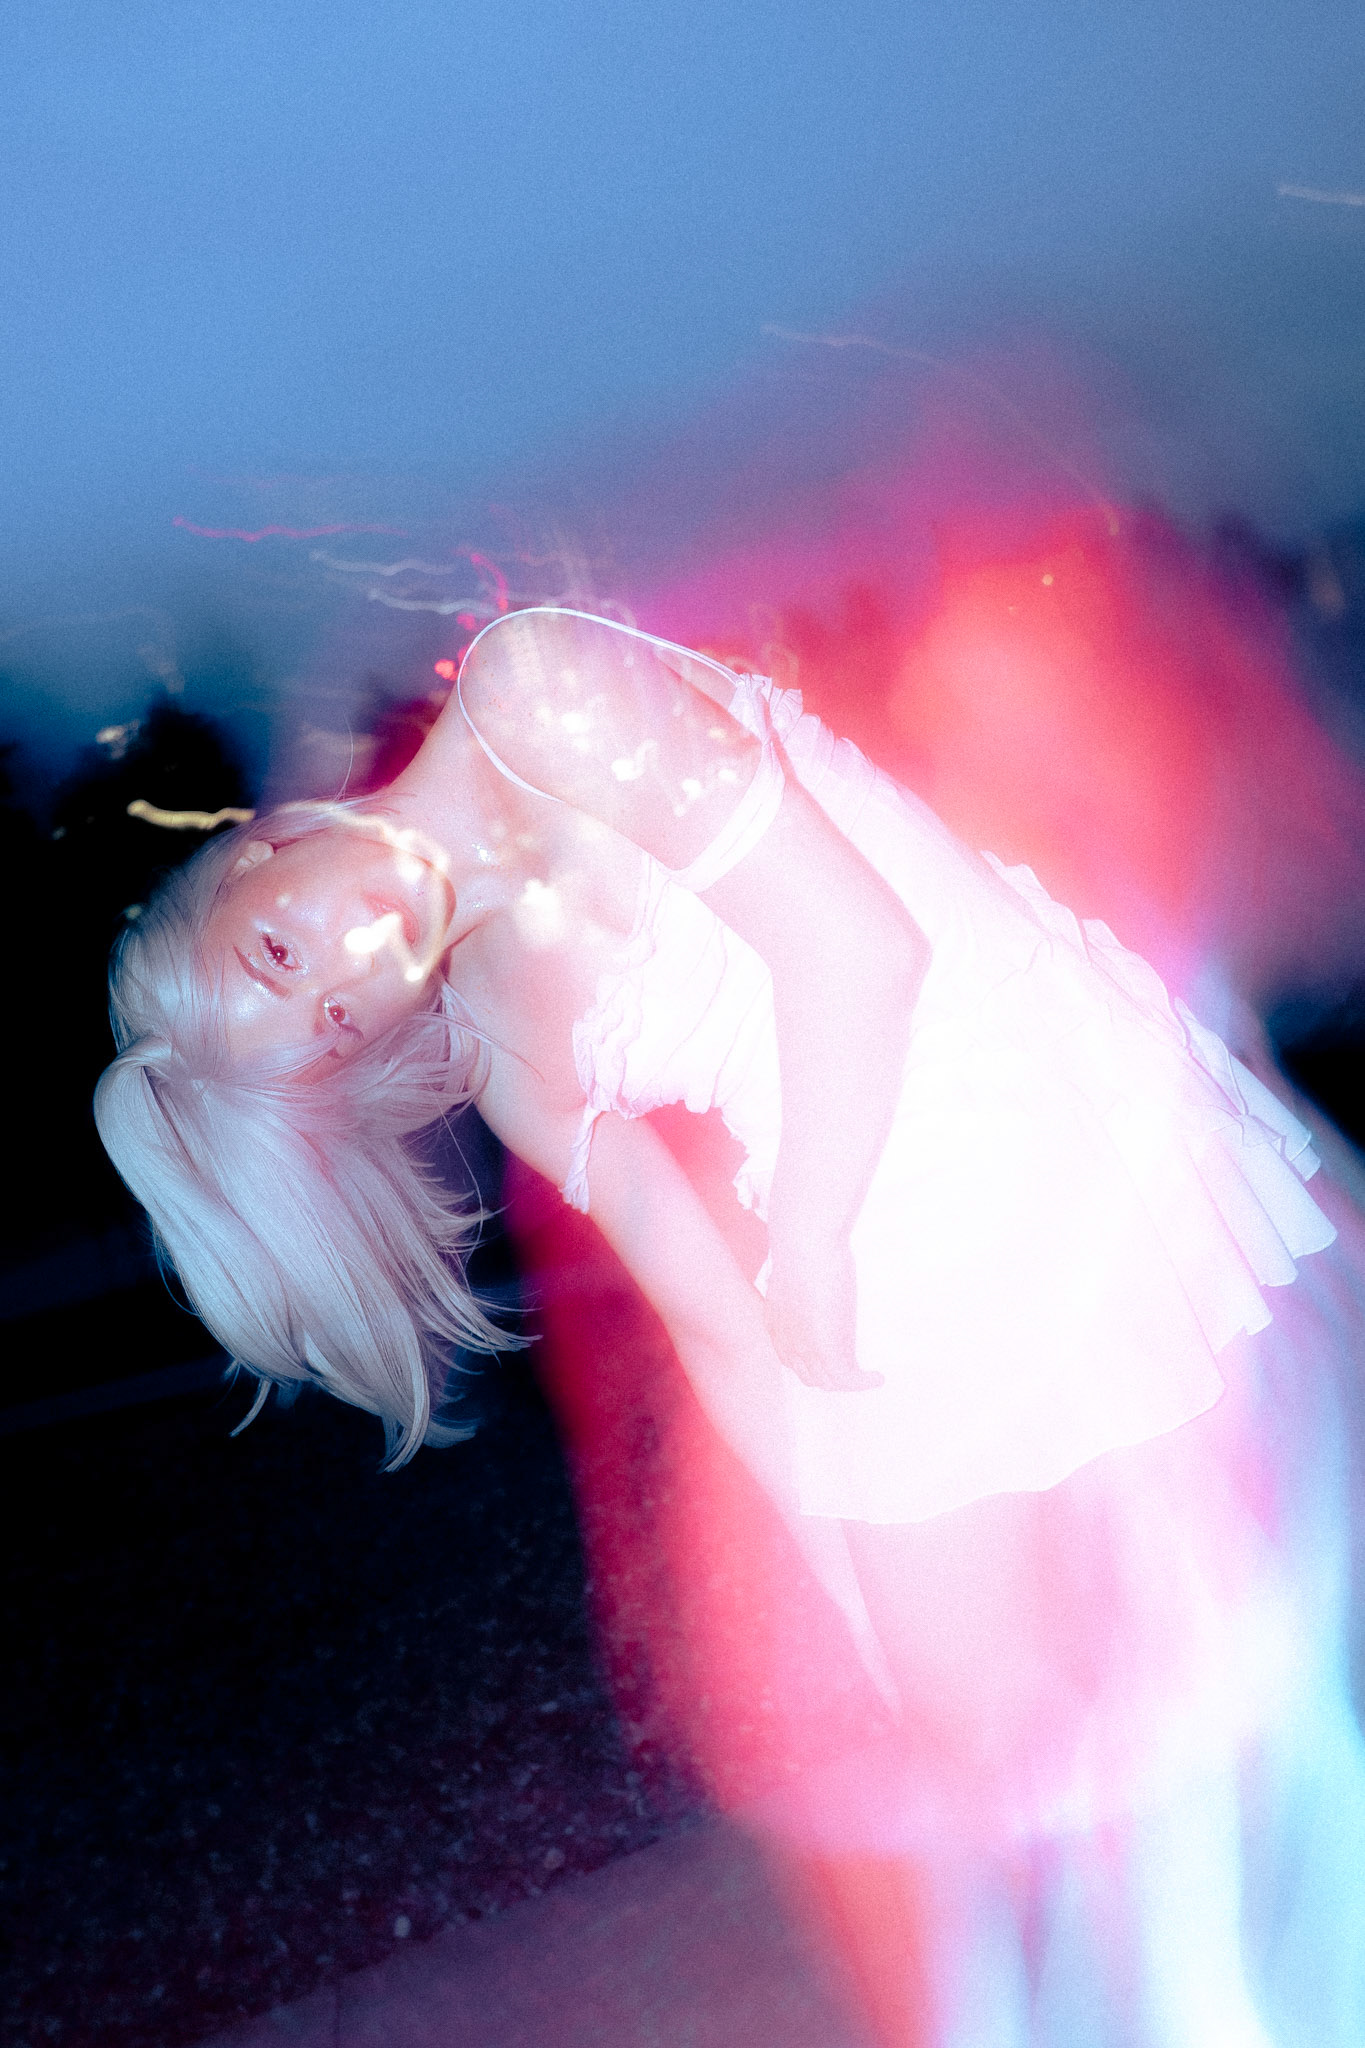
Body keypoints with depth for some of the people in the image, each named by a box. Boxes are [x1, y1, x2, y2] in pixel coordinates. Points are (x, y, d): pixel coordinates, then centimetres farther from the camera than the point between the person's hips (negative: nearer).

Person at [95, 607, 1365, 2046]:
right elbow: (716, 1322, 0)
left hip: (1051, 1105, -4)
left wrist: (805, 1253, -12)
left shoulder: (526, 691, -14)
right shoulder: (498, 1049, 3)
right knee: (975, 1717, 3)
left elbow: (855, 941, -20)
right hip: (887, 1254, 5)